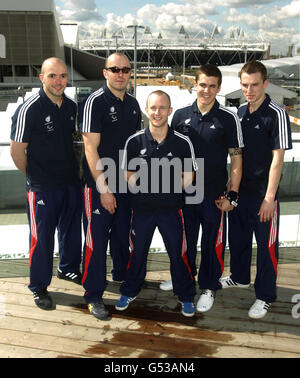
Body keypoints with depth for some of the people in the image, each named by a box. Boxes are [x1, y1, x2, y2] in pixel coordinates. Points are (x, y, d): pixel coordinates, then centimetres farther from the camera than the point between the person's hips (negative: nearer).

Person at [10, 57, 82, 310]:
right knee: (42, 238, 5)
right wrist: (34, 177, -1)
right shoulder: (29, 109, -17)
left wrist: (71, 169, 13)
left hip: (71, 183, 6)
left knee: (72, 230, 20)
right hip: (42, 188, -6)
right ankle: (39, 287, 24)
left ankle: (69, 268, 44)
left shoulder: (71, 106, 3)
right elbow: (17, 150, -12)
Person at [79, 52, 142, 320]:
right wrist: (103, 189, -17)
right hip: (99, 185, -6)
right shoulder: (95, 102, -11)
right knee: (96, 240, 0)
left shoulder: (133, 103, 9)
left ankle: (122, 274, 41)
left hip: (126, 183, 6)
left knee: (122, 233, 19)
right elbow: (91, 149, -15)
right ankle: (94, 296, 13)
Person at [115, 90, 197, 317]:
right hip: (142, 208, 1)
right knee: (137, 251, 14)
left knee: (178, 253, 7)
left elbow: (187, 179, -1)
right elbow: (130, 179, 2)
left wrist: (148, 185, -9)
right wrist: (166, 184, -11)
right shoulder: (134, 142, -3)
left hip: (172, 209, -1)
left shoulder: (183, 143, -6)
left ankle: (186, 297, 28)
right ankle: (130, 291, 36)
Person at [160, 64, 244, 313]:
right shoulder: (181, 115, 3)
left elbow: (236, 159, -4)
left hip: (214, 194, -3)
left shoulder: (229, 119, -6)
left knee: (212, 243, 7)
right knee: (184, 238, 18)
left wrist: (232, 195, -9)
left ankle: (209, 287, 26)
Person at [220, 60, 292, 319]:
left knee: (266, 245, 4)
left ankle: (265, 297, 19)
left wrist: (269, 197, -19)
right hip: (240, 189, 7)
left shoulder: (276, 115, -14)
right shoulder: (241, 112, 7)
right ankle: (240, 278, 42)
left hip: (263, 193, -7)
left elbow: (277, 158, -17)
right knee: (238, 236, 20)